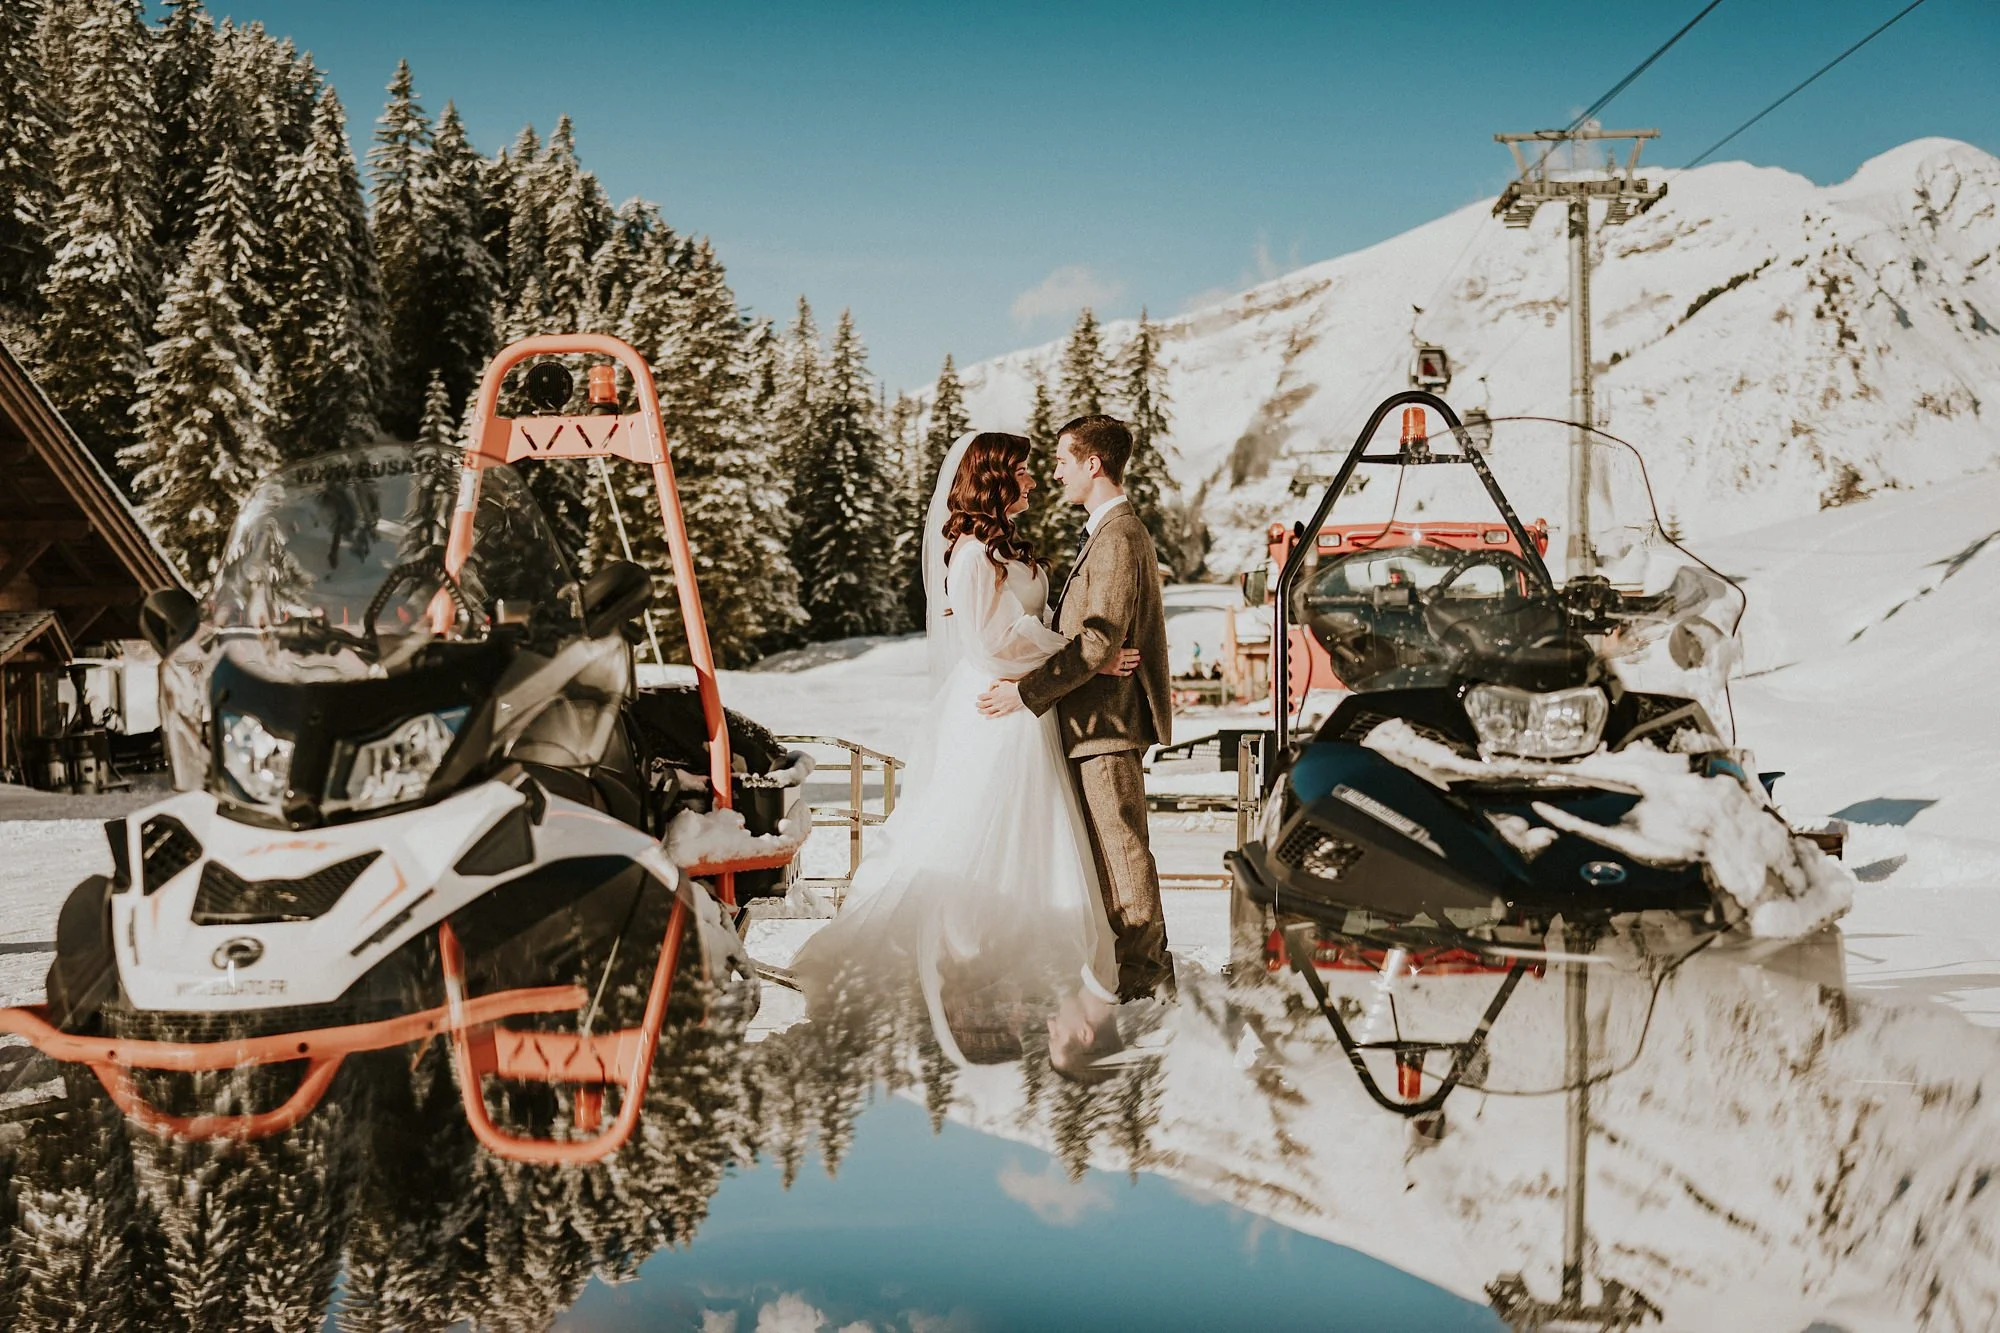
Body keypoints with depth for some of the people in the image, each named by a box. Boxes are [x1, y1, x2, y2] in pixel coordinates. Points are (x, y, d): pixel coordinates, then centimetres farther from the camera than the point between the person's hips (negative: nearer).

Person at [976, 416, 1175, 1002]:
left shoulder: (1118, 538, -17)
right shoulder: (1114, 531, 17)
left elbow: (1100, 640, -23)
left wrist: (1029, 691, -22)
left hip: (1108, 718, -10)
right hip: (1095, 718, 10)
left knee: (1122, 847, -3)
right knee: (1106, 846, 14)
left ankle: (1144, 969, 5)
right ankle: (1141, 962, 21)